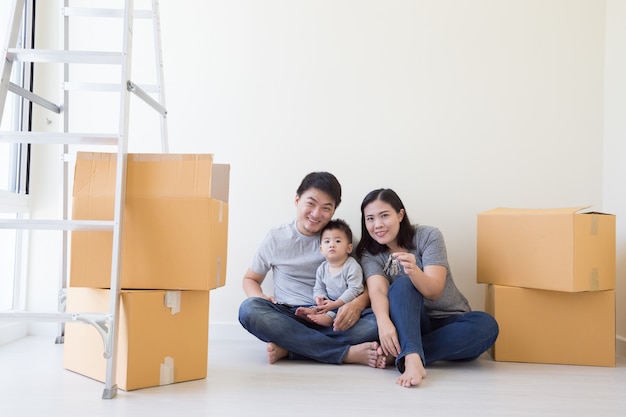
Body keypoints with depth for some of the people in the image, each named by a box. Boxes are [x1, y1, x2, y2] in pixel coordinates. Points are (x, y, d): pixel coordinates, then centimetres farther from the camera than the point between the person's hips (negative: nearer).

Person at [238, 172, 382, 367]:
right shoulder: (276, 238, 7)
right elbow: (250, 279, 15)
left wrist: (358, 303, -21)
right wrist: (262, 299, -9)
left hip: (332, 320, 0)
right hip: (288, 318, 1)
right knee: (249, 309, -32)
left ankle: (287, 348, -25)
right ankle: (349, 353, -30)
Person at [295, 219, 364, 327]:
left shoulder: (352, 266, -15)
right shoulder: (322, 268, 5)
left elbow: (354, 290, -20)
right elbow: (319, 288, 13)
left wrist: (335, 304, -25)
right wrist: (319, 298, -13)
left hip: (347, 302, -6)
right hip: (329, 301, 7)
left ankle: (329, 316, -46)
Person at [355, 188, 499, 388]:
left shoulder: (428, 236, -9)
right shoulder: (369, 254, -3)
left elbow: (434, 291, -20)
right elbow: (377, 291, -21)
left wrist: (414, 271, -42)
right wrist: (383, 322, -43)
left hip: (448, 322, 0)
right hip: (407, 324, 0)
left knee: (486, 324, -31)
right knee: (402, 285, -29)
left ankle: (397, 353, -36)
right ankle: (412, 359, -50)